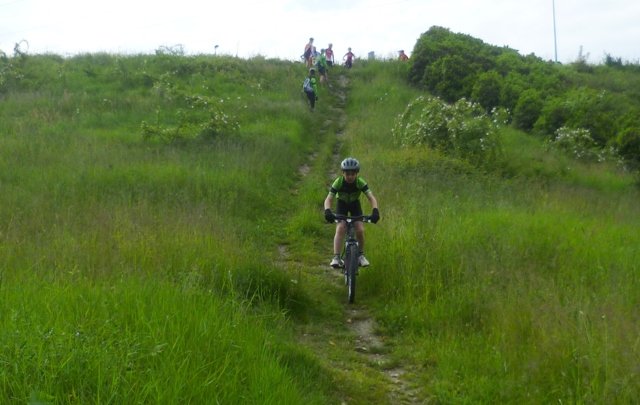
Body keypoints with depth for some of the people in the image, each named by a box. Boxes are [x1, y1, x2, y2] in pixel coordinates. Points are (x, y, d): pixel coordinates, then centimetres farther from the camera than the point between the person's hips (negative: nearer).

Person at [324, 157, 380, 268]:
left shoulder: (360, 183, -29)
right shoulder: (338, 182, -30)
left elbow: (371, 198, -34)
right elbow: (329, 199, -35)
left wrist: (375, 210, -53)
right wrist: (327, 211, -55)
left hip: (355, 205, 1)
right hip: (342, 204, -1)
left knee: (360, 230, -16)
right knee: (340, 229, -21)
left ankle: (361, 255, 6)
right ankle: (336, 257, -20)